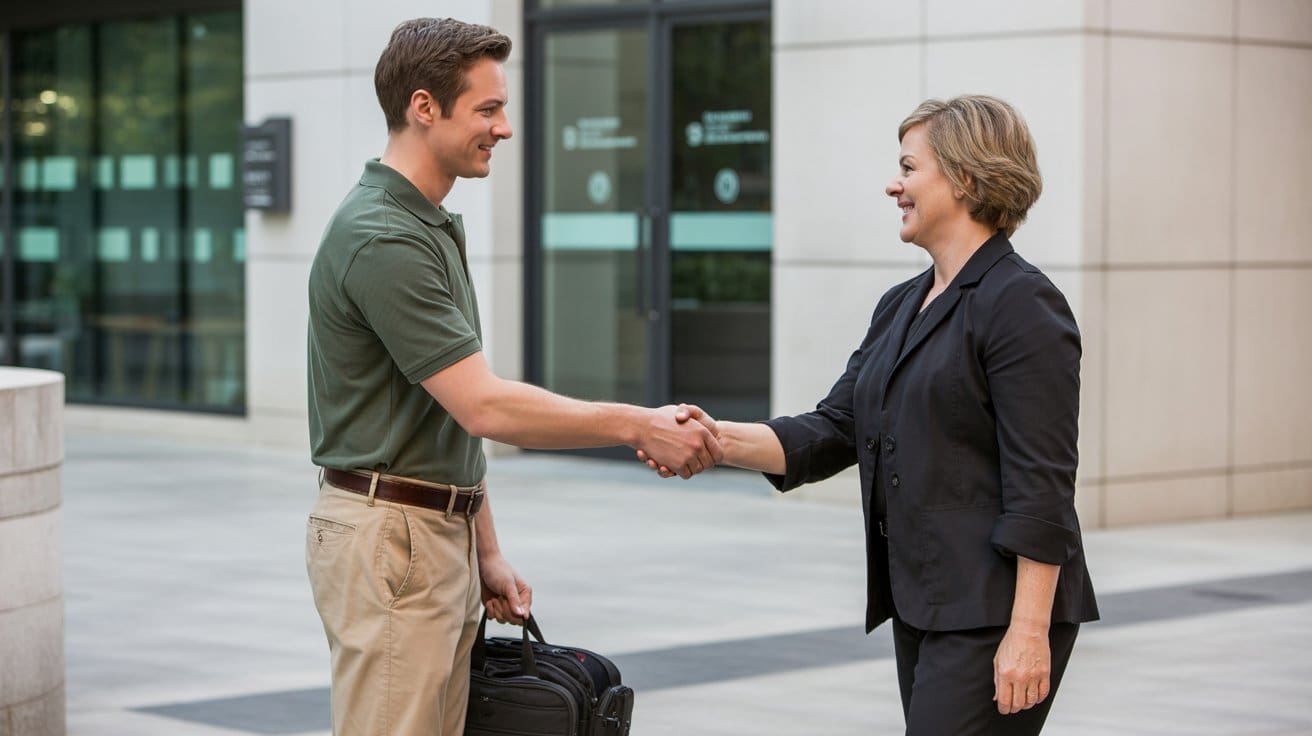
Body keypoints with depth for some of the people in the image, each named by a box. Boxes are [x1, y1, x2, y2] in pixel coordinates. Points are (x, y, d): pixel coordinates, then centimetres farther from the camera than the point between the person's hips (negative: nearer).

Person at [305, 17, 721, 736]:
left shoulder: (434, 227, 14)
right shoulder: (381, 240, -19)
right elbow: (485, 407, -24)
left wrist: (485, 550, 17)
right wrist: (639, 426, -18)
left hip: (443, 536, 10)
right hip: (388, 541, -10)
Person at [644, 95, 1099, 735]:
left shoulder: (1020, 304, -12)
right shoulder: (900, 307, 16)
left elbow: (1041, 486, -17)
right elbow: (833, 432, 9)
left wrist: (1029, 630, -21)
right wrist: (720, 440, -7)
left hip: (995, 610, -9)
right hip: (923, 606, 9)